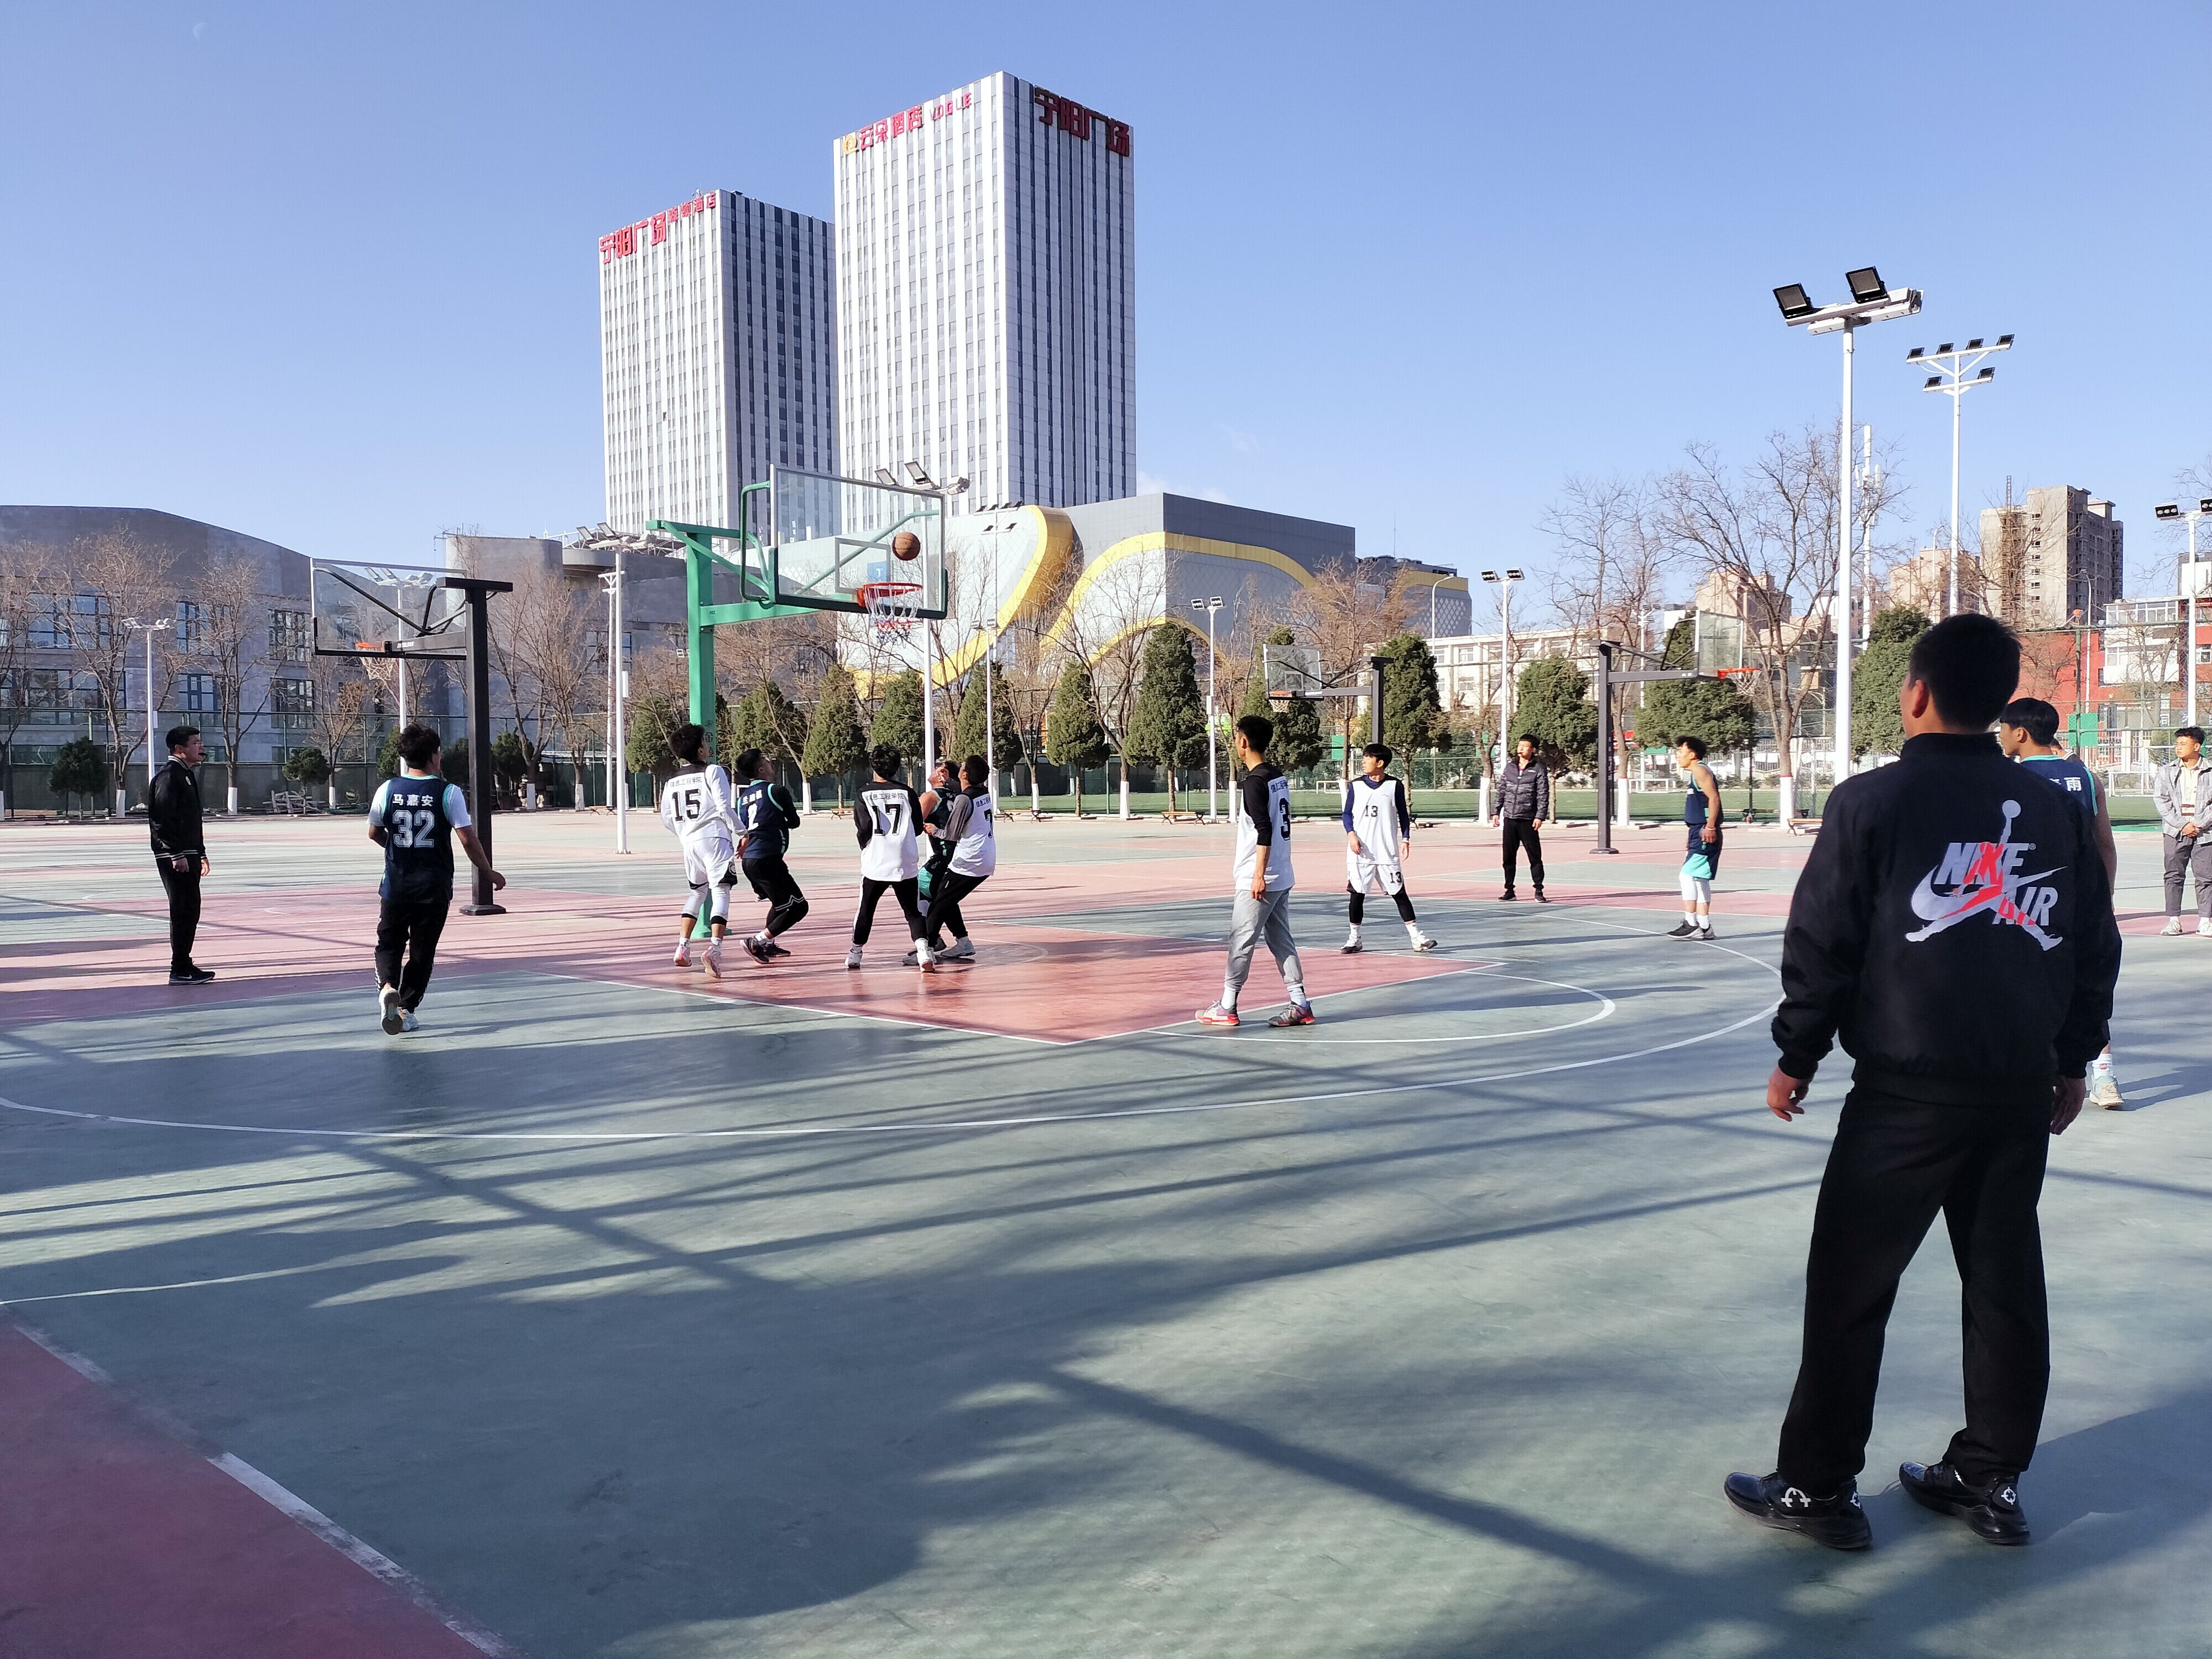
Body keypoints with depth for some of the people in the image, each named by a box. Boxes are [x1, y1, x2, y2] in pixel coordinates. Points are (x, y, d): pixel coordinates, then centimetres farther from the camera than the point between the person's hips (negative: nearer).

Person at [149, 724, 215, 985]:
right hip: (175, 857, -10)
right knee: (183, 911, -7)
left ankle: (185, 964, 21)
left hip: (188, 856, 10)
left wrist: (201, 854, 24)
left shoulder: (188, 774, 19)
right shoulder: (168, 776, -13)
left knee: (190, 910, 13)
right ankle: (180, 971, -3)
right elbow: (164, 819, -20)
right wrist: (177, 855, -23)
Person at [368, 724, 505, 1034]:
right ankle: (406, 1009, 13)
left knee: (389, 943, 15)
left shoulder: (388, 789, -1)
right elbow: (468, 839, -11)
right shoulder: (449, 793, -10)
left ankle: (387, 987, -11)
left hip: (396, 885, 2)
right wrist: (490, 873, 2)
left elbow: (375, 833, 11)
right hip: (434, 888, -2)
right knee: (422, 950, 11)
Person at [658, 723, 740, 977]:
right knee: (720, 892, -9)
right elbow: (724, 807, -9)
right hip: (715, 838, -6)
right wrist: (741, 832, 3)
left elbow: (667, 818, 14)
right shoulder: (712, 771, -3)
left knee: (697, 892, 23)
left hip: (690, 842, 6)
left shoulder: (671, 782, 14)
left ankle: (683, 948, 19)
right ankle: (714, 949, -26)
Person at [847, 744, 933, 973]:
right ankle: (923, 949, -17)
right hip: (905, 864, 0)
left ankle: (855, 954, 26)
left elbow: (863, 829, -10)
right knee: (912, 911, 4)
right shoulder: (907, 794, 1)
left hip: (875, 863, 0)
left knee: (866, 910, 16)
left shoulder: (864, 795, -3)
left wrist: (866, 848, 10)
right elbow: (918, 826, 7)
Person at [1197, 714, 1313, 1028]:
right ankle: (1300, 1005, 10)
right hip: (1281, 878, 9)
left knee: (1241, 942, 0)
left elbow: (1265, 831, -22)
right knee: (1281, 941, 11)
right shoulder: (1278, 777, 12)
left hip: (1259, 880, -9)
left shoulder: (1254, 782, -16)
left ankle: (1227, 1007, 8)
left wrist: (1258, 875, -22)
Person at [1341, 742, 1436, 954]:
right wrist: (1351, 834, -9)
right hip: (1360, 851, 1)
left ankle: (1416, 936, 6)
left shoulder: (1395, 785, 1)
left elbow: (1403, 815, 8)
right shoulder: (1356, 785, 3)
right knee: (1357, 893, 3)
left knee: (1399, 893, 1)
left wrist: (1406, 839, -1)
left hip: (1388, 851, -1)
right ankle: (1354, 938, 14)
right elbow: (1347, 813, 7)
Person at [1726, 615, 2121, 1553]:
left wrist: (1795, 1056, 2)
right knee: (2006, 1284, 15)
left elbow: (1821, 947, -9)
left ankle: (1816, 1489, 11)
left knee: (1849, 1289, 3)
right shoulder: (2053, 813, 7)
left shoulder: (1872, 801, -9)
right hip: (2022, 1089, 6)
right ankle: (1991, 1482, 26)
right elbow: (2095, 948, 12)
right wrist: (2072, 1061, 23)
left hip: (1906, 1092, -5)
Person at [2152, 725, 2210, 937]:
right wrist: (2182, 825, -9)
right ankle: (2173, 921, 7)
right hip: (2176, 832, 1)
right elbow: (2162, 801, 0)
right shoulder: (2167, 771, 5)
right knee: (2174, 876, 2)